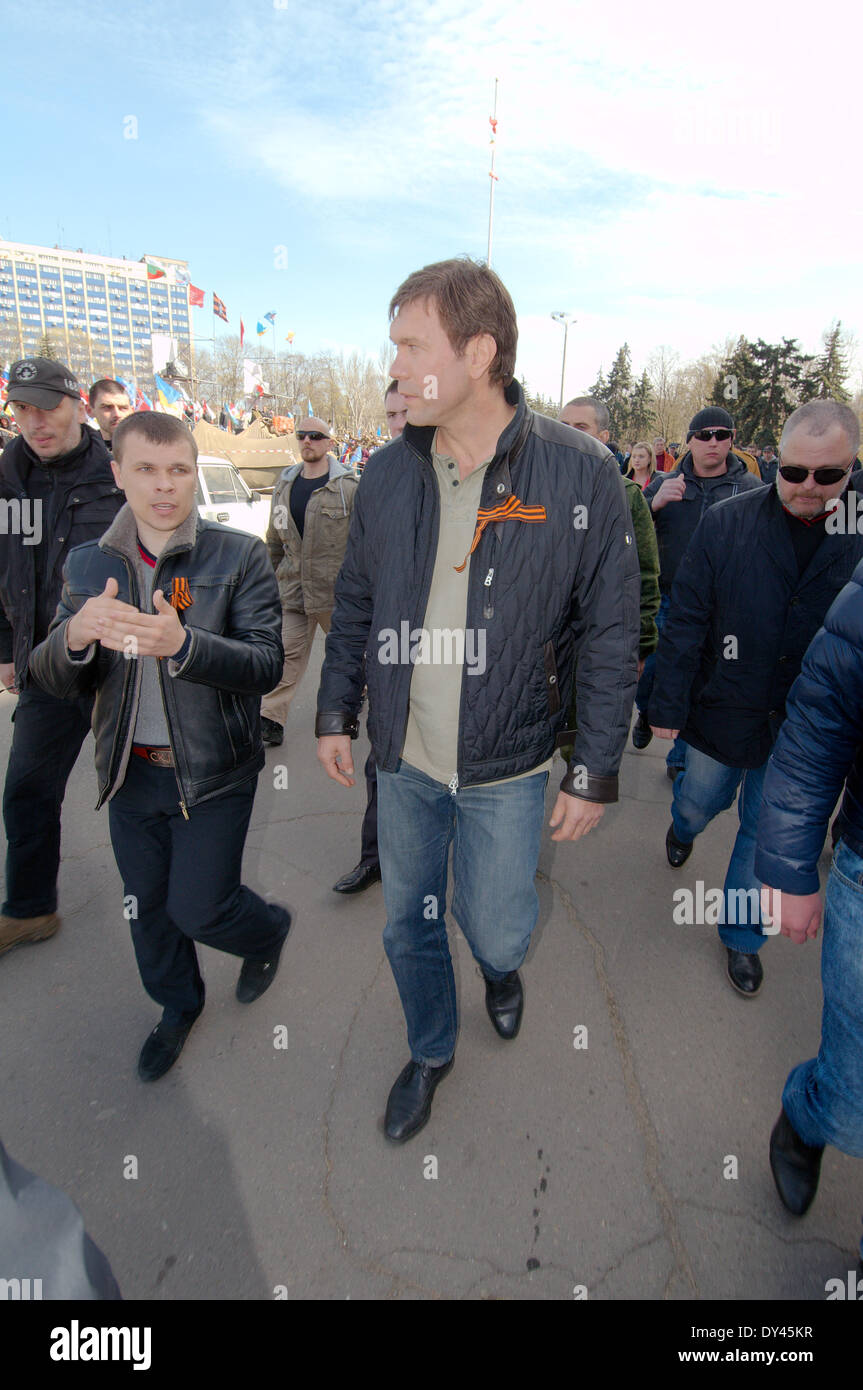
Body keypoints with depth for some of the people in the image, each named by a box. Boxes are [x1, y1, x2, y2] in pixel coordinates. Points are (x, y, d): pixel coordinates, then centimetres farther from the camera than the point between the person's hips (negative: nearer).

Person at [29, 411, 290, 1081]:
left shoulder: (239, 556, -11)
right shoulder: (89, 564, 0)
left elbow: (266, 665, -19)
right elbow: (55, 681, -2)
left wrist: (181, 642, -37)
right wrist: (75, 634, -26)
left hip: (212, 773, -4)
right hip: (131, 772, 5)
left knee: (197, 909, 4)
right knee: (147, 906, 19)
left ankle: (269, 930, 40)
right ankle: (178, 1005, 49)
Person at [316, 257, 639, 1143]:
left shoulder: (580, 475, -13)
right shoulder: (388, 474, -1)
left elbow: (609, 635, -8)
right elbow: (355, 606, 9)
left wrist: (595, 771, -8)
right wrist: (336, 713, 10)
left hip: (508, 768, -3)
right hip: (402, 762, 4)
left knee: (495, 931, 11)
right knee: (409, 926, 16)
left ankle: (502, 967, 51)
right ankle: (431, 1051, 46)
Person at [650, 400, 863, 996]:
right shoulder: (727, 522, -12)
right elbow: (686, 620, -10)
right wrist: (669, 705, -10)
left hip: (802, 727, 1)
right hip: (722, 712, 0)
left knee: (768, 833, 15)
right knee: (702, 799, 21)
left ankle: (743, 933, 38)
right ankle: (683, 828, 59)